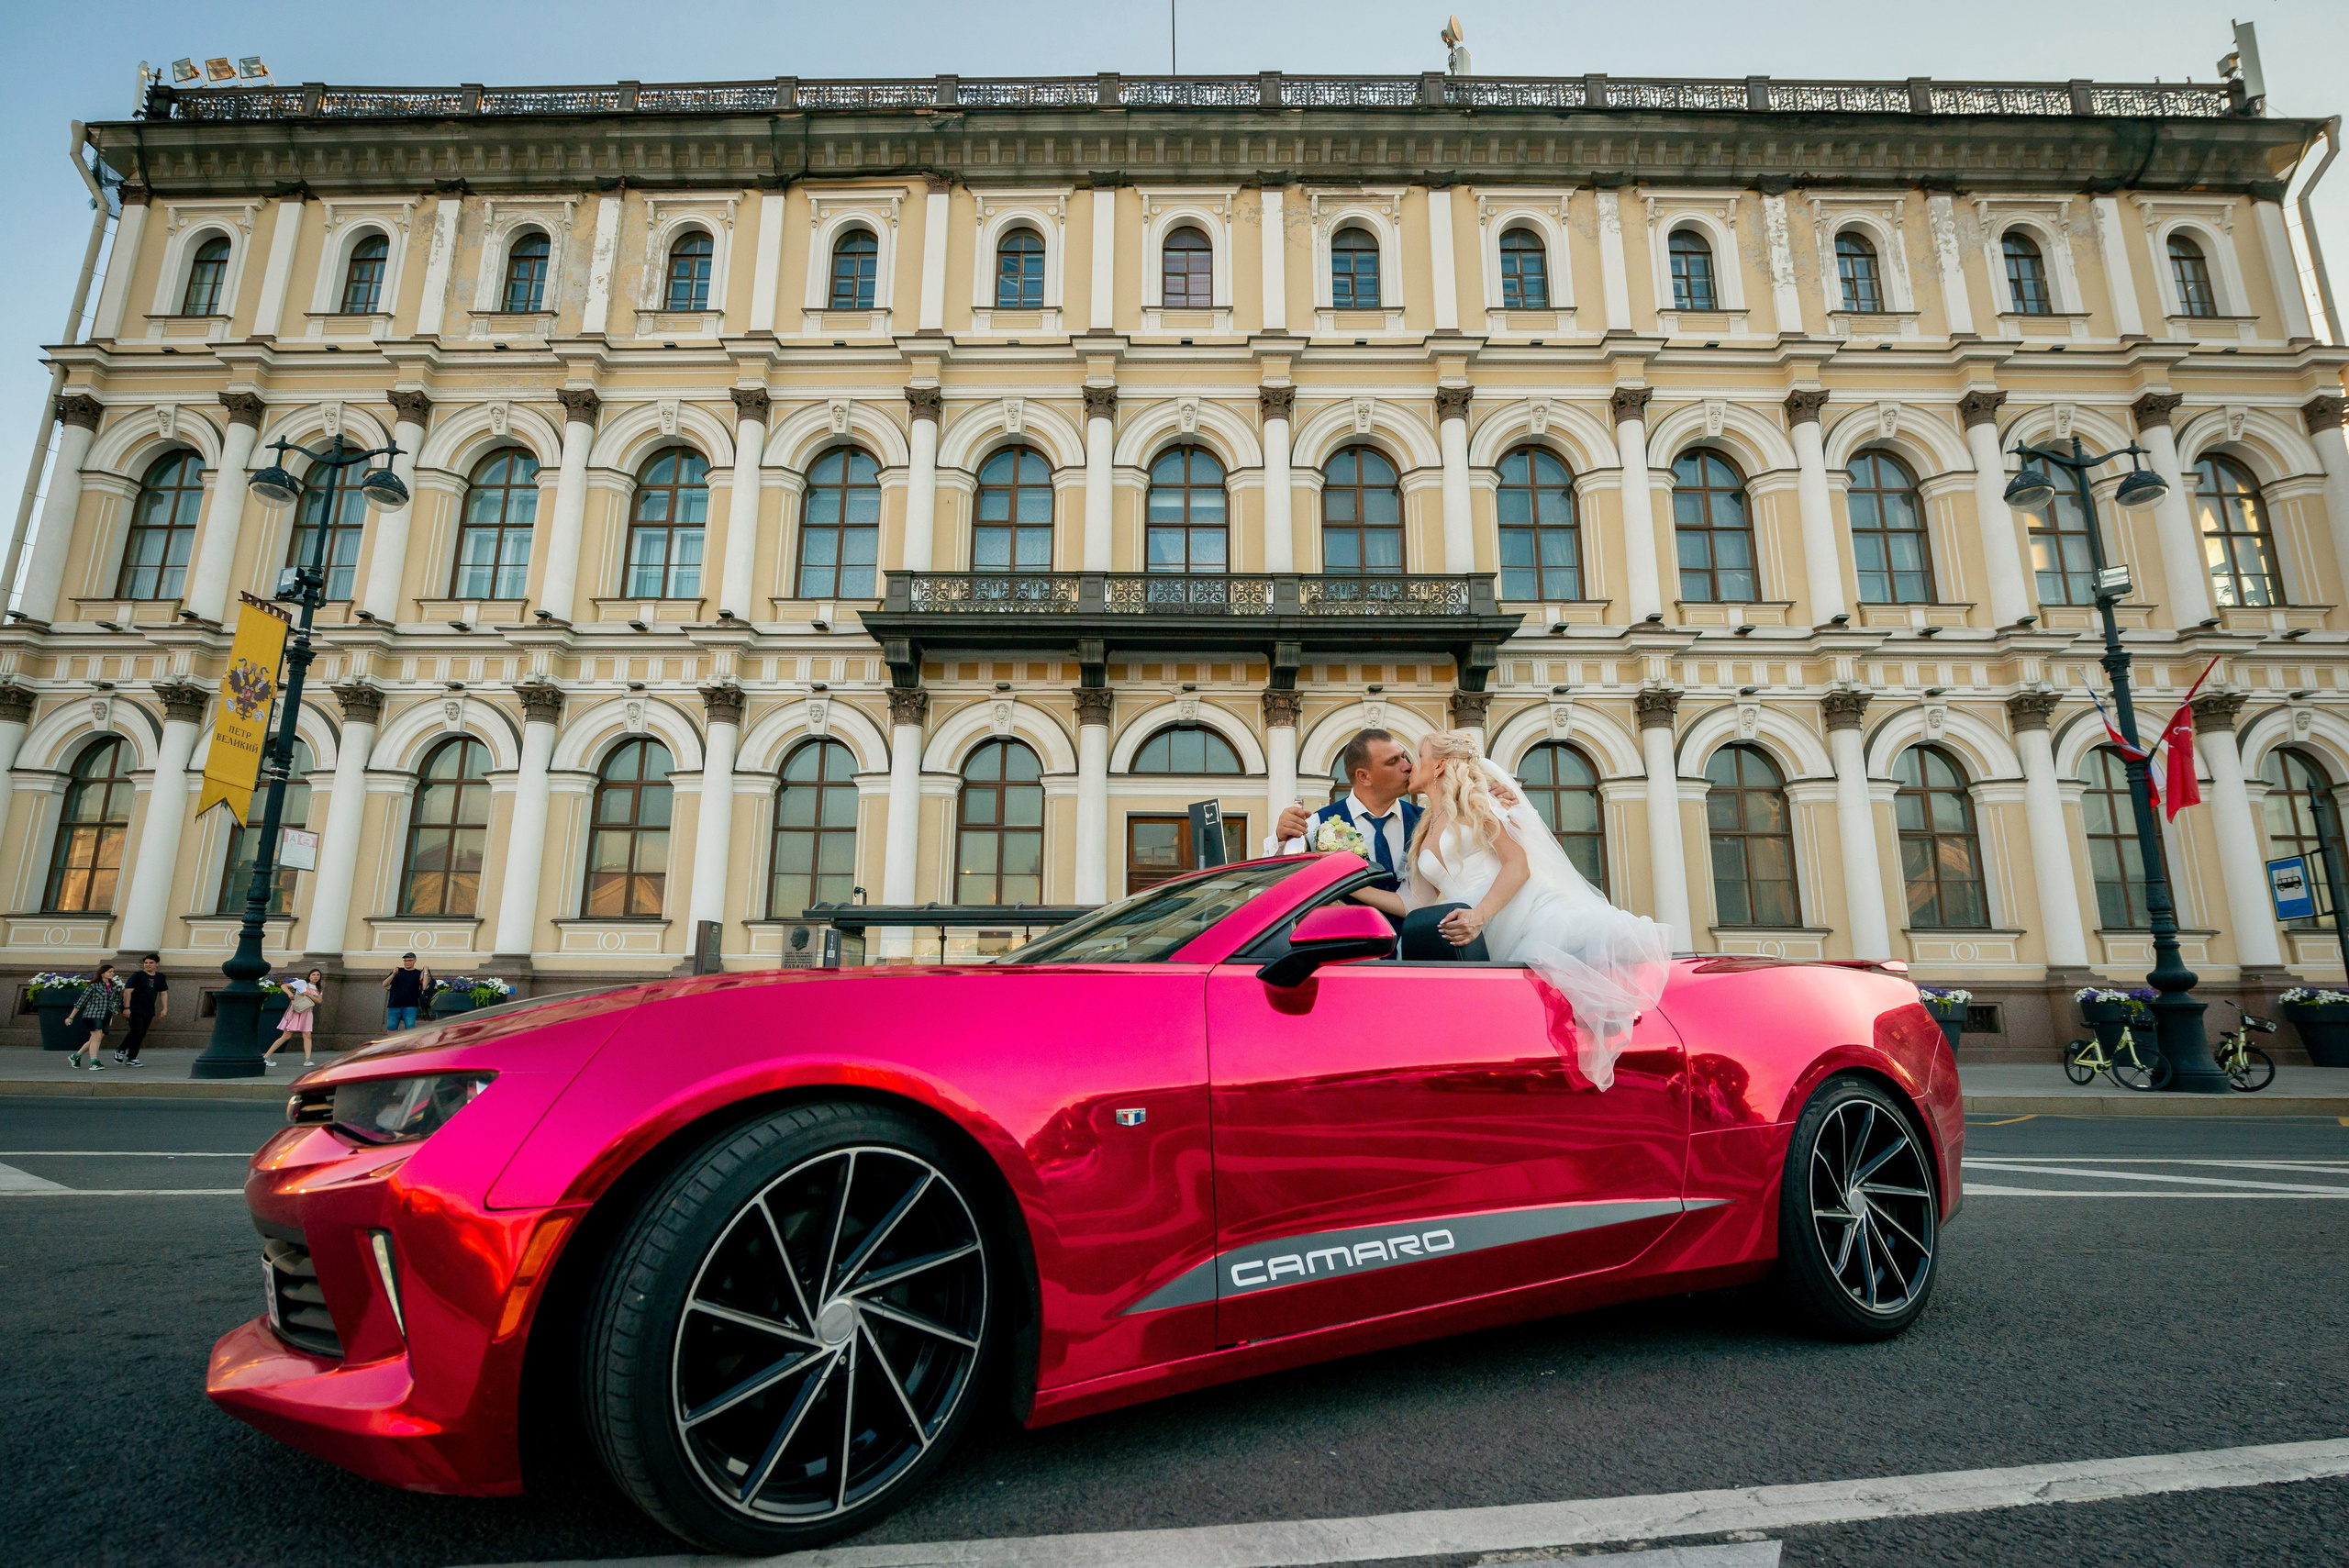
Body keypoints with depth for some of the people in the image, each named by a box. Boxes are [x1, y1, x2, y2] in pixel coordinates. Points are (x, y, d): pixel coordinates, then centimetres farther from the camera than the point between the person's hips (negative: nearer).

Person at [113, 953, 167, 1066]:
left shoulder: (160, 978, 11)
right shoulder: (137, 976, -5)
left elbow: (163, 993, 16)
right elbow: (128, 991, -10)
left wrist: (165, 1008, 7)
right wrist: (126, 1008, -17)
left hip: (149, 1011, 5)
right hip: (134, 1009, -5)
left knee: (141, 1035, 5)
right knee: (137, 1029, -20)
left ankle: (131, 1059, 12)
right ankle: (120, 1051, 0)